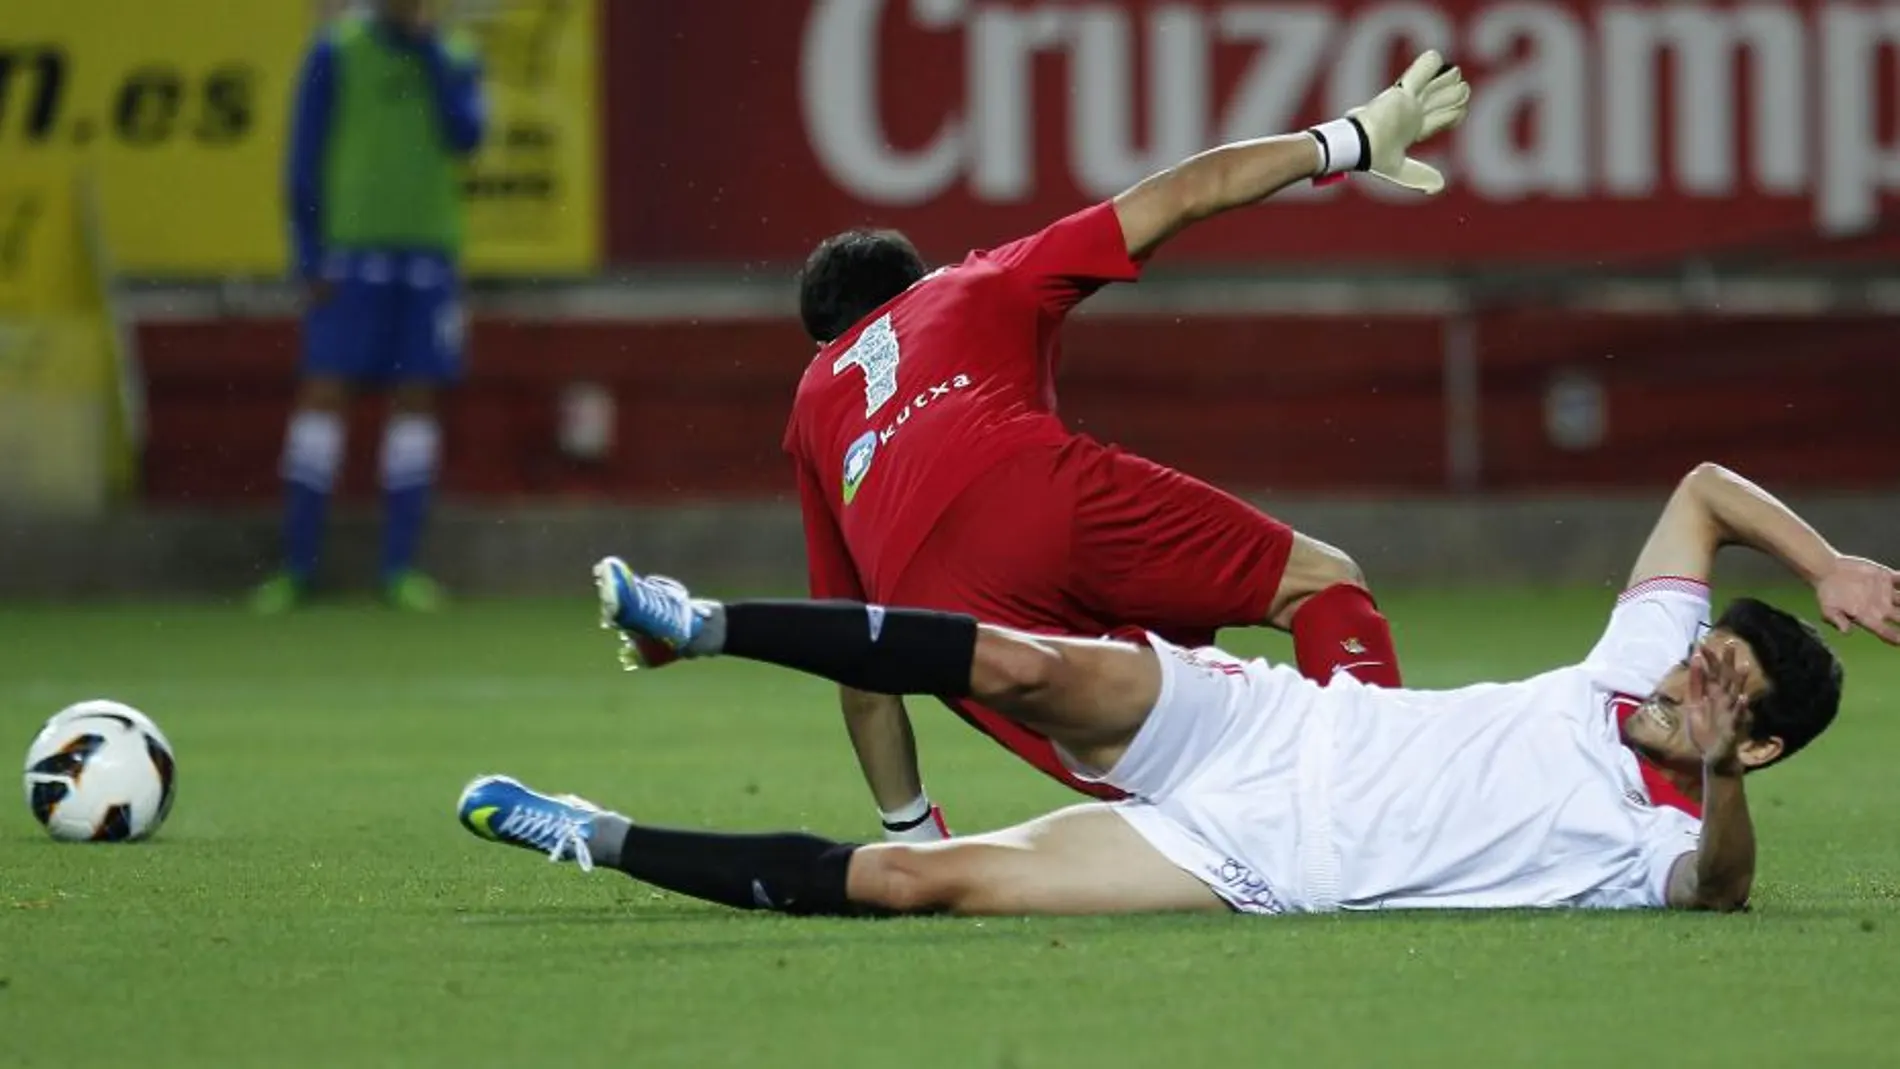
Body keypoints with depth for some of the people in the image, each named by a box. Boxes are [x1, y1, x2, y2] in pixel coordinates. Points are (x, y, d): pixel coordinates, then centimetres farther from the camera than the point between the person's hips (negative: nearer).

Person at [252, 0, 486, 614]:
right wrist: (310, 258, -7)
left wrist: (430, 49, -7)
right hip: (350, 251, -3)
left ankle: (400, 569, 6)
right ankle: (296, 568, -6)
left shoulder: (456, 61, 10)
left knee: (417, 399, 1)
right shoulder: (337, 52, 2)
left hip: (429, 254, 3)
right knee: (324, 392, -7)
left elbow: (466, 135, -6)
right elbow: (305, 160, 0)